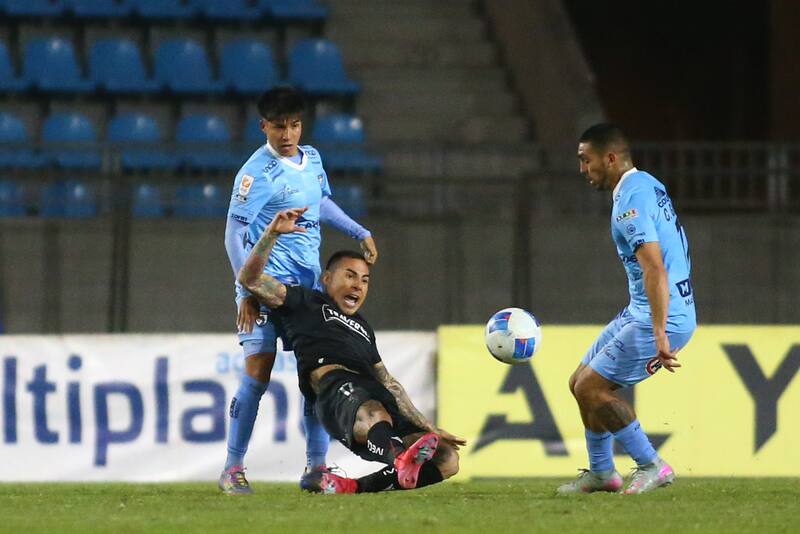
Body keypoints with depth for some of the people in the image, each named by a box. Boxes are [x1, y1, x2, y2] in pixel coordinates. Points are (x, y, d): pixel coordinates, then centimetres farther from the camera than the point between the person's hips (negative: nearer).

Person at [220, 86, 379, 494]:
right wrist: (248, 290, -21)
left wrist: (360, 233, 26)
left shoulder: (312, 159, 8)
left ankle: (316, 466, 10)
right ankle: (233, 469, -3)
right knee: (258, 372, -10)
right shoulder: (258, 172, -14)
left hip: (308, 281, 7)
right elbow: (234, 234, -15)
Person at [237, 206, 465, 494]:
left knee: (447, 458, -13)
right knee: (374, 415, -43)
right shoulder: (307, 303, 24)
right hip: (335, 387, -7)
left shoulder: (362, 328, 41)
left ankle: (352, 486, -26)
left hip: (381, 399, 7)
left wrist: (430, 429, 33)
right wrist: (273, 233, -2)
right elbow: (250, 279, 12)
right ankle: (402, 464, -77)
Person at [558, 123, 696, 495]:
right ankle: (601, 473, 24)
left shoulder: (630, 202, -19)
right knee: (580, 383, 14)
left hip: (664, 319, -10)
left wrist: (660, 335, -32)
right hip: (639, 312, 10)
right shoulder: (648, 186, 13)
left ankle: (651, 467, -3)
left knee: (590, 388, -11)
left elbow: (655, 271, -28)